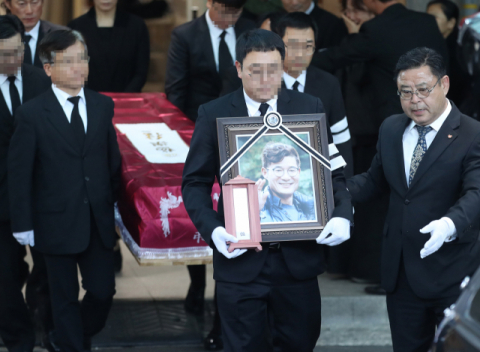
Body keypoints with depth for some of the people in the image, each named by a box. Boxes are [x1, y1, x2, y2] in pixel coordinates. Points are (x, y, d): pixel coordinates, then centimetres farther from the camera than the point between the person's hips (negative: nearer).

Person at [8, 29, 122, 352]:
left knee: (103, 290, 5)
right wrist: (23, 225, -7)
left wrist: (116, 204, 8)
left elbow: (113, 160, 10)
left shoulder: (103, 106, 5)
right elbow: (20, 173, -6)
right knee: (66, 299, 7)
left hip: (99, 222, 3)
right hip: (57, 224, -3)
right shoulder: (32, 114, -8)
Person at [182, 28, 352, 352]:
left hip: (299, 256, 1)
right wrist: (212, 229, -16)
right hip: (241, 260, -1)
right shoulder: (214, 115, -1)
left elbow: (333, 172, 5)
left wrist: (342, 215, -14)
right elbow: (195, 182, 1)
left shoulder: (310, 108, 3)